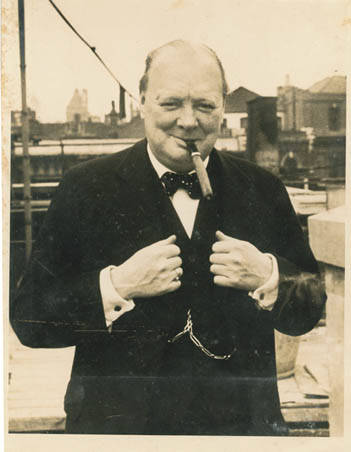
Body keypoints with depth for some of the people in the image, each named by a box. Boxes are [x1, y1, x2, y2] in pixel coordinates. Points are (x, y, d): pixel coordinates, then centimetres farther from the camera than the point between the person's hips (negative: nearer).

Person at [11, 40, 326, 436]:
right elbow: (28, 321, -4)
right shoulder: (85, 189, -1)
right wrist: (117, 285, -17)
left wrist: (267, 276, -10)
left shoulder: (263, 190, 5)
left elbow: (309, 313, 8)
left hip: (242, 424, 2)